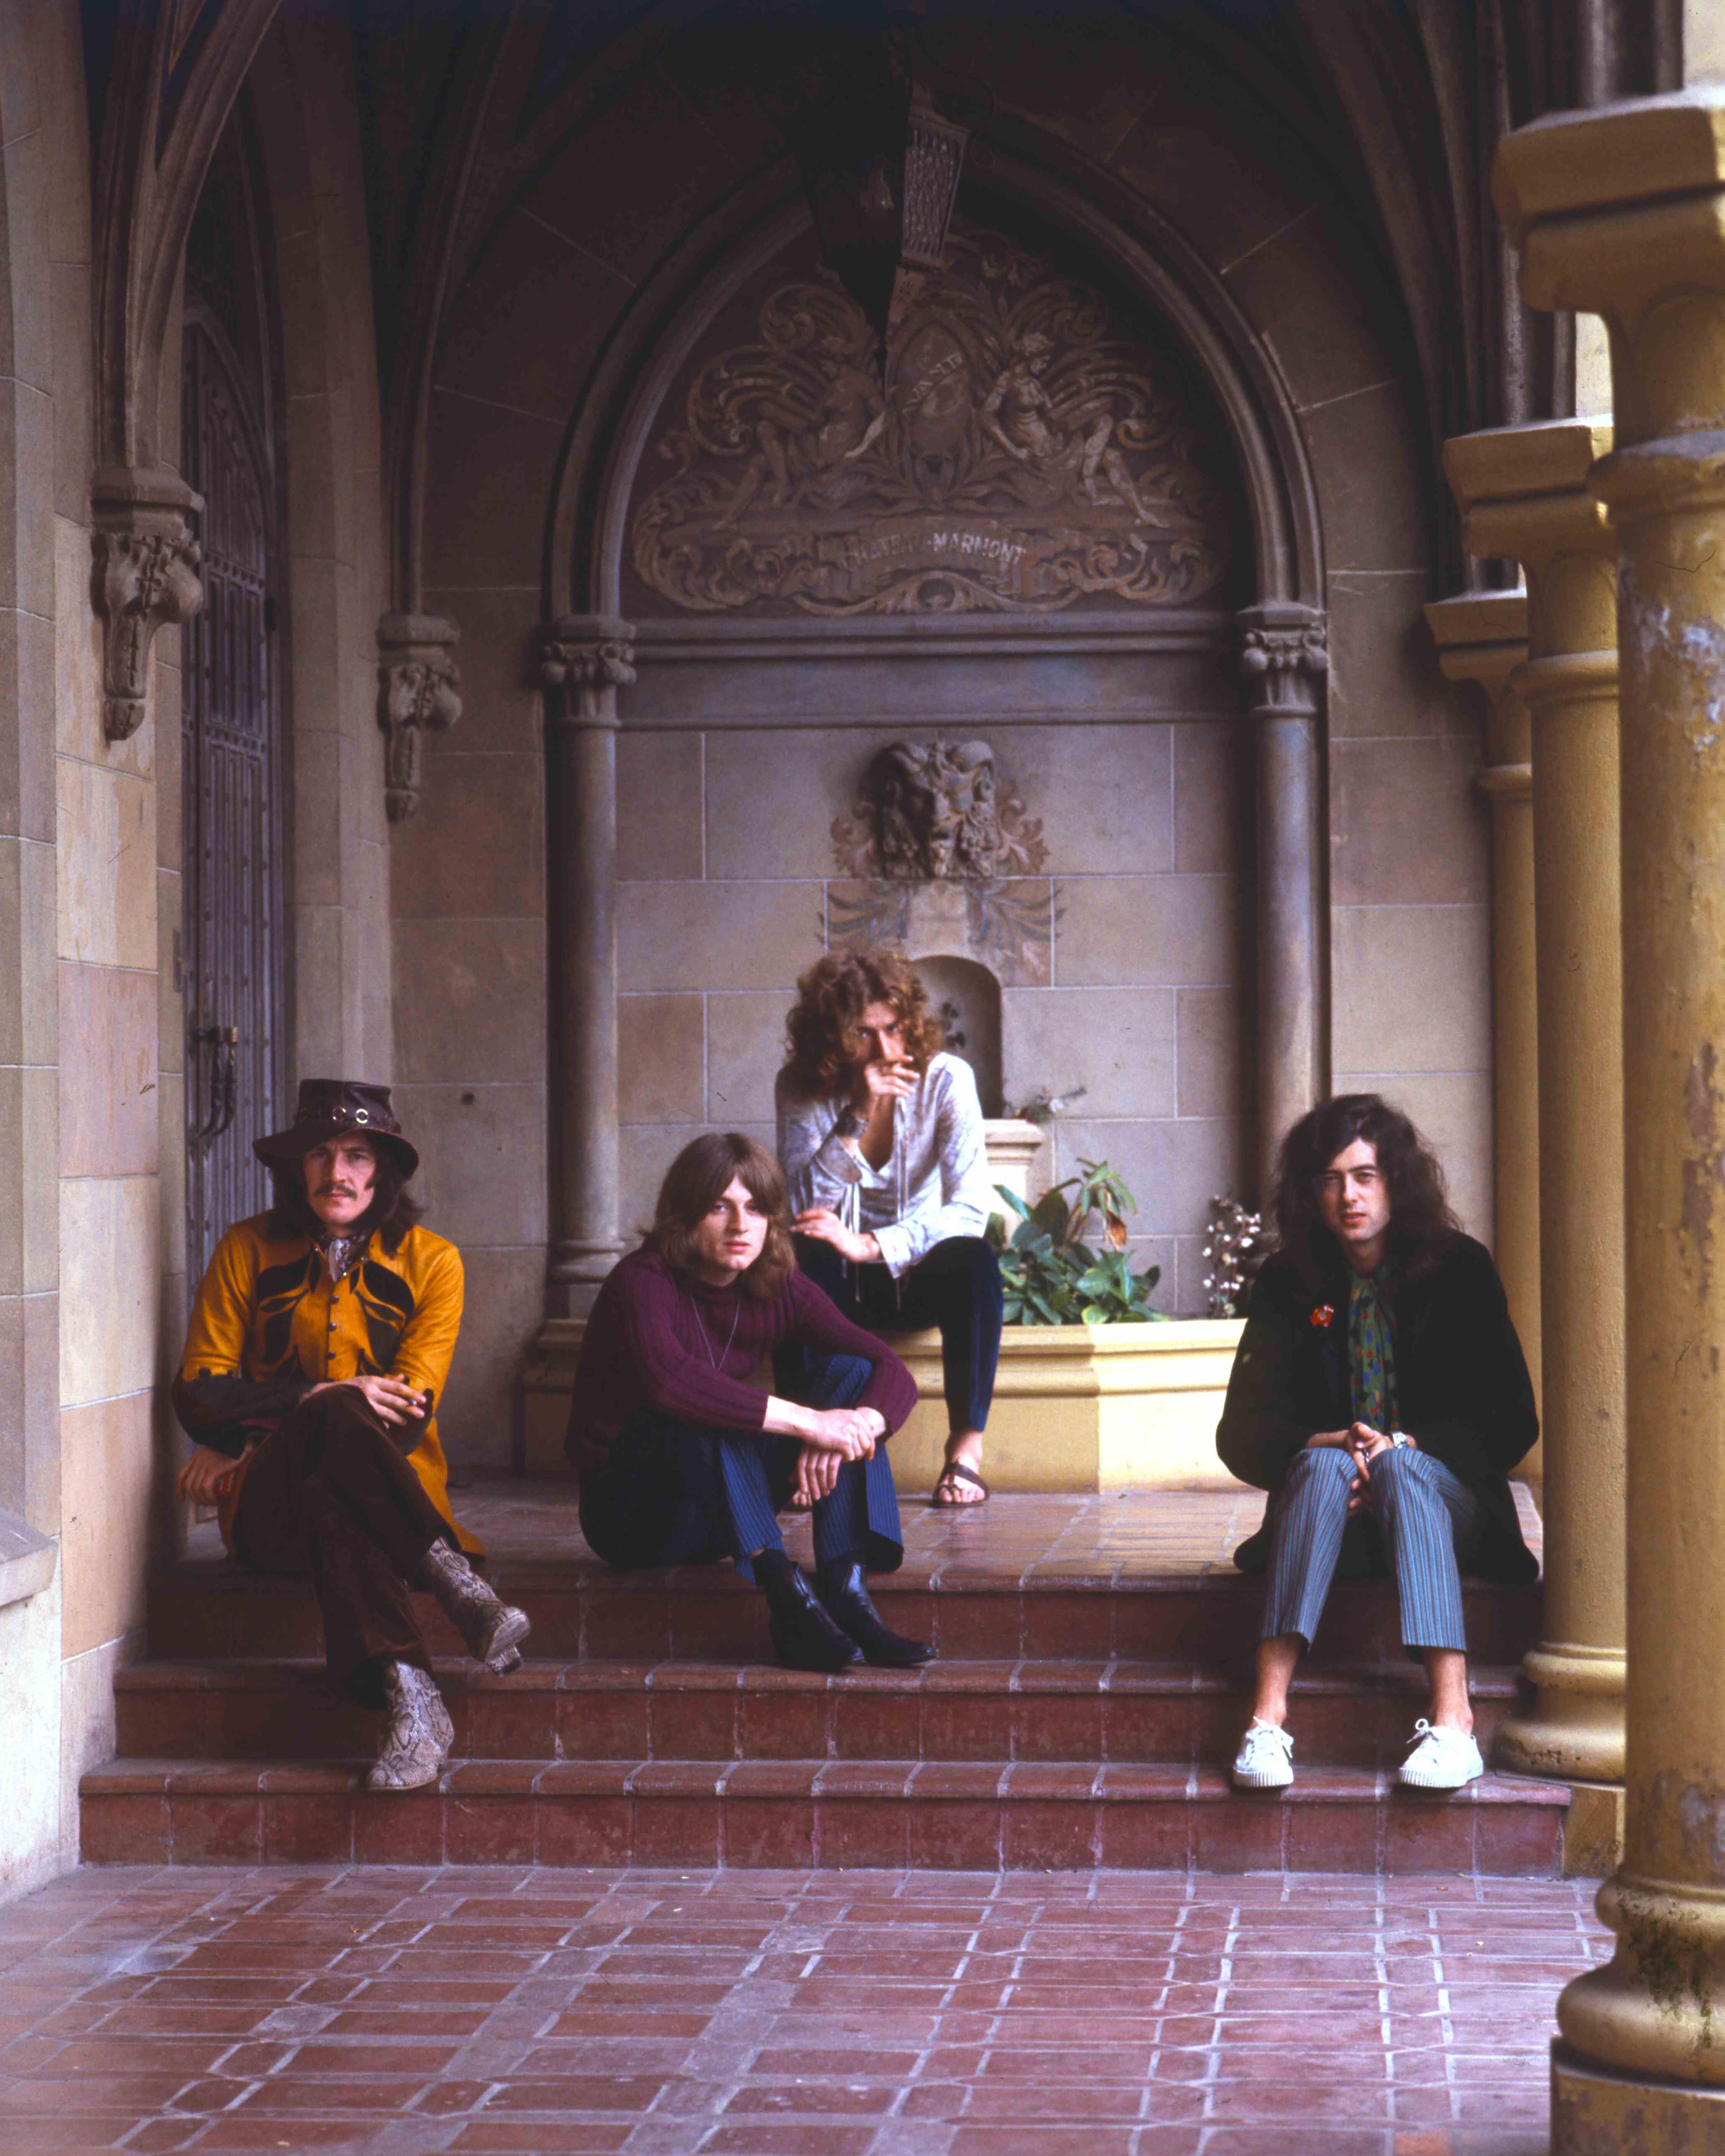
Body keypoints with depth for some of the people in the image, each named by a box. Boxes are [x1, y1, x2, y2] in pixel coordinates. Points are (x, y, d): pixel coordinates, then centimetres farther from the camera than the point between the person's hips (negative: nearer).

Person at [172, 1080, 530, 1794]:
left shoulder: (429, 1260, 6)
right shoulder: (248, 1251, 8)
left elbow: (409, 1409, -4)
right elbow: (199, 1393, 2)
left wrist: (253, 1442, -11)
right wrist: (316, 1402, -15)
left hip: (390, 1482, 0)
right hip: (266, 1507, 0)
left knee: (326, 1493, -39)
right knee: (339, 1417, -36)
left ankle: (409, 1702, -51)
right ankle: (450, 1577, -45)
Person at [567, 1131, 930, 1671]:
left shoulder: (779, 1290, -2)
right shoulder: (644, 1281, -19)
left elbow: (893, 1373, -9)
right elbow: (668, 1380, -40)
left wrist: (854, 1427, -32)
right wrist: (808, 1422, -40)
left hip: (716, 1520, 6)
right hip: (627, 1514, -6)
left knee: (848, 1372, -9)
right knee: (704, 1415, -35)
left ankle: (847, 1591, -24)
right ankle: (786, 1595, -37)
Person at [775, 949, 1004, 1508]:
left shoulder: (945, 1079, -14)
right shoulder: (801, 1088, -10)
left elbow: (970, 1209, -23)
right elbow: (802, 1205, -22)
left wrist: (871, 1246, -36)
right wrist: (859, 1115, -32)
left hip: (923, 1273, -1)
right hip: (843, 1281, 1)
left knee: (974, 1262, -34)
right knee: (798, 1260, -33)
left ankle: (967, 1446, -27)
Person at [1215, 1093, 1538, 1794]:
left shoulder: (1459, 1269, 1)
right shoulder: (1289, 1282, 4)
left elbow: (1510, 1420, -2)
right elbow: (1243, 1432, -2)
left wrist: (1403, 1447, -18)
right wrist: (1330, 1443, -22)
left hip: (1442, 1496, -1)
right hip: (1325, 1500, 1)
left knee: (1401, 1469, -35)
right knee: (1322, 1466, -33)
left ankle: (1452, 1722, -50)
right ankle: (1267, 1715, -47)